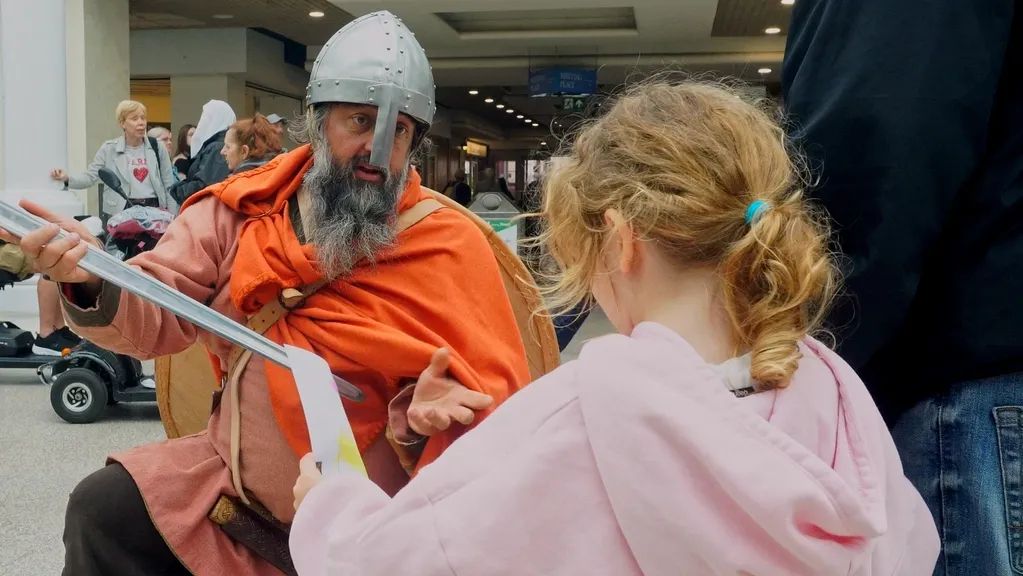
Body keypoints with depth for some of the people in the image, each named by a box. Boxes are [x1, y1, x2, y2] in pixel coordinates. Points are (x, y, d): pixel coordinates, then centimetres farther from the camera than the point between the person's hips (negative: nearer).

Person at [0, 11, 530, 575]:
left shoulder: (448, 247, -13)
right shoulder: (244, 209, -3)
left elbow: (494, 405, -10)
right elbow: (159, 315, -6)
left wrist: (426, 416, -31)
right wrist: (92, 281, -27)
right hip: (232, 479, 4)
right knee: (101, 507, 2)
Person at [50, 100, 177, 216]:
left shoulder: (157, 148, 8)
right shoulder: (109, 149, 5)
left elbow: (169, 186, 9)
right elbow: (90, 176, 2)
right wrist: (67, 178, -18)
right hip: (122, 212, -1)